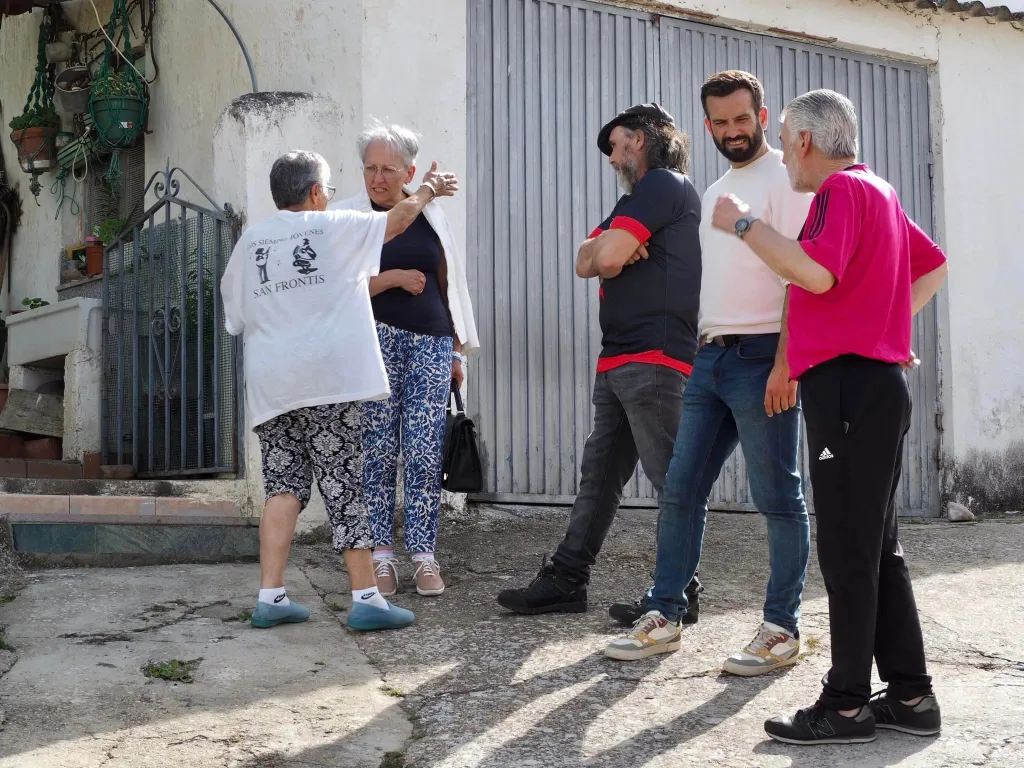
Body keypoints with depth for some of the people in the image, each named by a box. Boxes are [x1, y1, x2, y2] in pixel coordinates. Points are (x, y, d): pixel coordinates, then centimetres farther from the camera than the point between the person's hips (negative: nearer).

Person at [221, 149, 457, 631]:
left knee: (284, 485, 9)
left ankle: (270, 597, 4)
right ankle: (366, 598, 0)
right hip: (327, 378, -4)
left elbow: (235, 318, 19)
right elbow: (399, 217, 8)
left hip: (269, 386, 4)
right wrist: (428, 189, 27)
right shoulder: (332, 228, 2)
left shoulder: (248, 242, 13)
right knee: (344, 485, -2)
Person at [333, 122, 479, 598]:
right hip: (375, 341, -2)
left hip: (431, 344, 2)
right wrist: (395, 278, -11)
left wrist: (457, 352, 16)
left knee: (426, 453, -3)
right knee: (378, 451, -3)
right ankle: (380, 555, 5)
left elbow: (450, 285, 18)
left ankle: (424, 555, 2)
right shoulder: (346, 217, 4)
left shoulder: (432, 216, 14)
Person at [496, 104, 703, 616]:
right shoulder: (638, 196, 26)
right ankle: (565, 580, 13)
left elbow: (607, 258, -18)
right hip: (619, 361, 11)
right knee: (598, 474, 10)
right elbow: (586, 262, 15)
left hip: (652, 359, -11)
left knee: (670, 478, -5)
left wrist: (610, 252, 5)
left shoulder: (664, 185, -7)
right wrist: (613, 249, -5)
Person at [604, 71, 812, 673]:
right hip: (710, 355, 8)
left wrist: (785, 362, -21)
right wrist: (704, 348, 14)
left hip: (761, 357, -8)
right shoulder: (715, 192, 20)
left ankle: (783, 630, 6)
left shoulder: (784, 178, -6)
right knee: (682, 492, 8)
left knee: (779, 498, -1)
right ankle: (665, 617, 15)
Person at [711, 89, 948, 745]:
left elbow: (817, 273, -25)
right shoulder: (880, 191, 19)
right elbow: (934, 268, 28)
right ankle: (910, 695, 15)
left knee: (847, 550, -7)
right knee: (878, 546, 12)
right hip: (880, 379, 10)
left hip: (848, 382, -10)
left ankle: (848, 705, -3)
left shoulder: (842, 189, -10)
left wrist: (745, 224, -16)